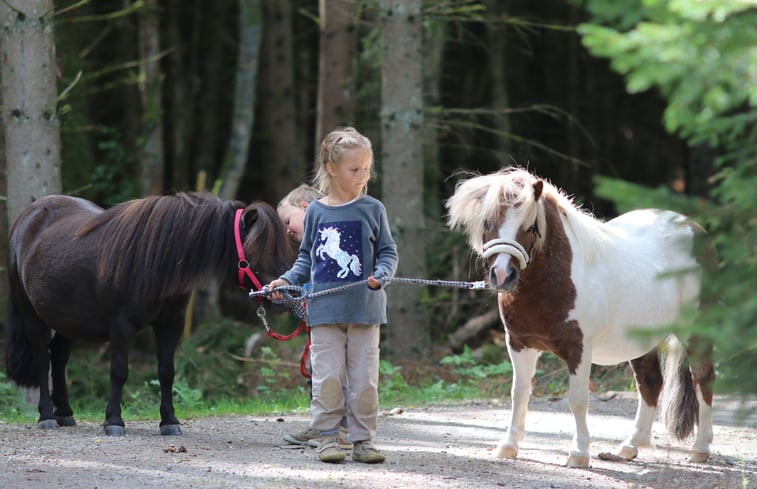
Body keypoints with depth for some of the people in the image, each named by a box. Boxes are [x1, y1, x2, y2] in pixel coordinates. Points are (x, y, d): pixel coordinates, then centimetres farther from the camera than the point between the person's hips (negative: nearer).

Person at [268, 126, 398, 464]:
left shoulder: (372, 209, 2)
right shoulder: (316, 212, 6)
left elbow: (388, 252, 6)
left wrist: (380, 274, -14)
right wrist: (287, 280, 4)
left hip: (365, 309, -1)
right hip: (325, 309, 1)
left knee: (364, 379, 1)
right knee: (327, 377, -1)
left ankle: (363, 439, 10)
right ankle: (328, 437, 8)